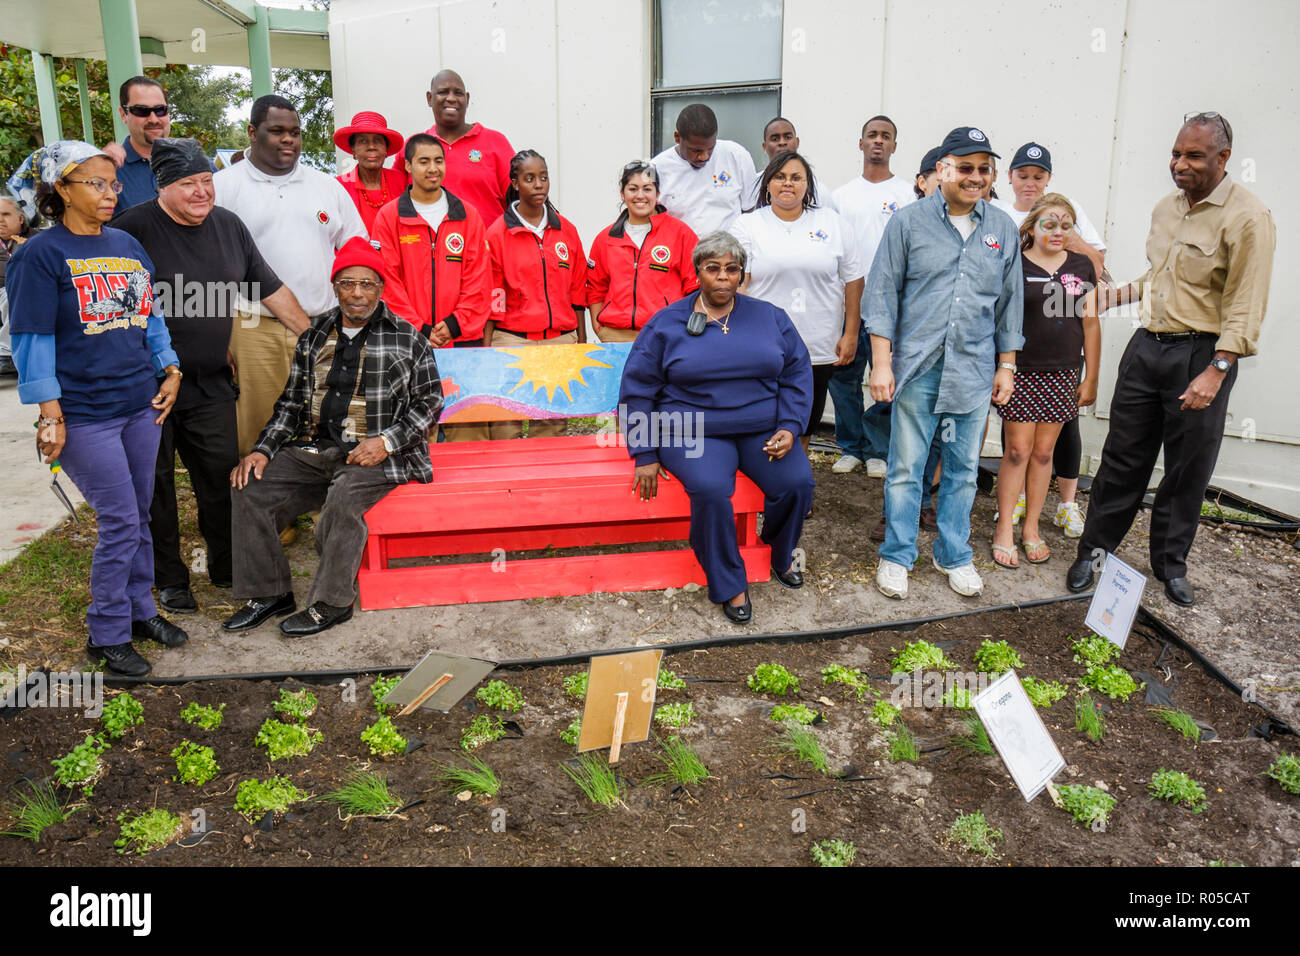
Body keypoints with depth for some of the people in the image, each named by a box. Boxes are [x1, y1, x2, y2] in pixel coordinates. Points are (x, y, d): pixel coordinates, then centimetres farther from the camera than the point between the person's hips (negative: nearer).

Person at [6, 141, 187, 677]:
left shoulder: (126, 245, 12)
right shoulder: (40, 255, -7)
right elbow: (32, 337, -9)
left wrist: (170, 371, 10)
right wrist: (49, 413, -14)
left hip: (141, 405, 6)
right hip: (85, 415, -6)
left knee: (139, 516, 13)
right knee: (120, 522, -3)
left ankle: (139, 610, 30)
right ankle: (107, 635, 13)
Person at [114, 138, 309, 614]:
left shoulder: (229, 226, 7)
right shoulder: (134, 228, -11)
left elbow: (271, 290, 14)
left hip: (210, 383, 4)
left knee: (223, 477, 8)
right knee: (154, 483, 6)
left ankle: (226, 566, 26)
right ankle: (169, 579, 22)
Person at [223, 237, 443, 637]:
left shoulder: (407, 338, 3)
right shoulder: (314, 337, 15)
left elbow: (429, 401, 1)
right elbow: (292, 403, 17)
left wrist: (386, 441, -12)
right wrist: (263, 449, 2)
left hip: (376, 455, -5)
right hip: (312, 450, 5)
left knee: (343, 499, -33)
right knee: (249, 488, -12)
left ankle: (331, 602, -15)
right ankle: (269, 592, 2)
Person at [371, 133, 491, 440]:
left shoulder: (467, 215, 12)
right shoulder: (389, 217, 7)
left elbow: (478, 279, 7)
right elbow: (388, 281, 1)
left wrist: (454, 324, -5)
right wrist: (419, 329, -8)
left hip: (463, 338, 1)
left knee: (469, 428, -2)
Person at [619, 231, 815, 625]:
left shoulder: (770, 318, 12)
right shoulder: (667, 323, 5)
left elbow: (797, 374, 12)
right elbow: (637, 389, 4)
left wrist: (789, 428, -4)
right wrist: (645, 454, -4)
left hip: (762, 429, 3)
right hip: (695, 432, -2)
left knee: (797, 482, -23)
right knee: (710, 489, -33)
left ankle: (780, 554, 10)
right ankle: (729, 585, -11)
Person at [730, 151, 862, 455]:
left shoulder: (832, 224, 9)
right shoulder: (748, 226, 4)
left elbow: (852, 281, 11)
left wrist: (850, 334, 5)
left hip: (819, 350, 2)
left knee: (802, 432, 10)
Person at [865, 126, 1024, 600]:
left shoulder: (1003, 228, 10)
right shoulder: (908, 221, 0)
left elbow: (1010, 301, 15)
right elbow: (882, 293, -2)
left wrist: (1006, 365, 12)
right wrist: (881, 362, -7)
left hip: (974, 370, 3)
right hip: (917, 366, -3)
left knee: (963, 469, 10)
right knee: (906, 468, 2)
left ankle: (954, 554, 26)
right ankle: (897, 556, 17)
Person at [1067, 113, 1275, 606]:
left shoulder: (1247, 218, -12)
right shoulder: (1166, 207, 11)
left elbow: (1245, 307, -16)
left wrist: (1216, 371, -23)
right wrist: (1117, 296, 16)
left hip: (1201, 354, -5)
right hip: (1147, 345, 5)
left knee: (1188, 470, 6)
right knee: (1122, 456, 8)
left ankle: (1170, 563, 23)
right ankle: (1095, 549, 19)